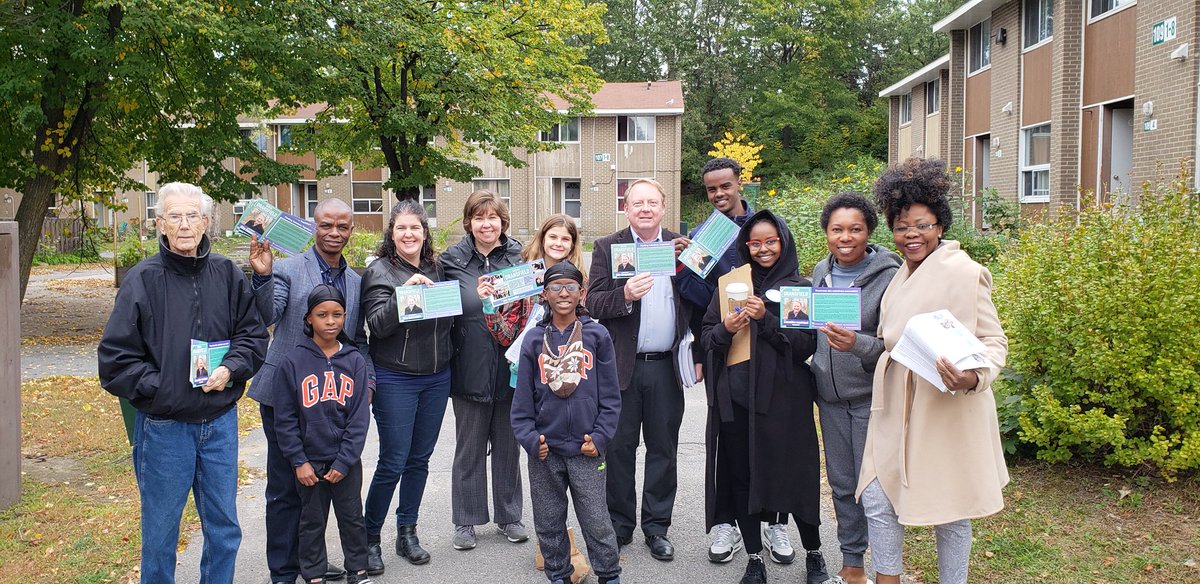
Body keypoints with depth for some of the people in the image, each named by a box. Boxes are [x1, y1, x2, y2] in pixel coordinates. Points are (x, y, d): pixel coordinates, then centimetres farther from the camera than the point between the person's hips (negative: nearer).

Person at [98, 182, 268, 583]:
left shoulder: (227, 274, 1)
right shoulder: (143, 279, -8)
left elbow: (254, 334, 5)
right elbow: (114, 358, -6)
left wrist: (230, 369, -11)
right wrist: (158, 387, -13)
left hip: (220, 421, 3)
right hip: (163, 425, -3)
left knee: (224, 529, 15)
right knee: (160, 534, 11)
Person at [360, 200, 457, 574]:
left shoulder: (437, 269, 9)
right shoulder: (380, 270, -6)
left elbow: (451, 318, 15)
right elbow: (377, 325, -15)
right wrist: (404, 291, -26)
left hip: (436, 378, 5)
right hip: (395, 379, -5)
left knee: (420, 459, 12)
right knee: (393, 463, -2)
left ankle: (407, 533, 26)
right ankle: (369, 538, 16)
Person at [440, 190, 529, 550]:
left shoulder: (519, 256, 2)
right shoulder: (453, 260, -2)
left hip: (511, 368, 2)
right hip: (470, 369, -1)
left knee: (508, 445, 13)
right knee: (469, 448, 10)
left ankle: (509, 516, 27)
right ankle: (466, 521, 22)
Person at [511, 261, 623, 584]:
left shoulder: (596, 335, 0)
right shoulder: (534, 340, 4)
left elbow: (610, 395, 1)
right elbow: (523, 397, 5)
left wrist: (601, 437, -6)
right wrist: (529, 439, -4)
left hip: (586, 450, -2)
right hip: (544, 450, 2)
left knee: (596, 522, 2)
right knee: (549, 522, 12)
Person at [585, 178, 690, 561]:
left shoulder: (680, 246, 7)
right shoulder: (608, 247, 2)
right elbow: (593, 303, -6)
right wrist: (625, 295, -22)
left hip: (667, 367, 1)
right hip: (623, 366, -1)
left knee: (663, 449, 9)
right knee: (619, 448, 7)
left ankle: (657, 526, 22)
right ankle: (619, 525, 22)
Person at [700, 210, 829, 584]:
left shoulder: (800, 288, 3)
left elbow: (808, 344, -6)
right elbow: (707, 338, 11)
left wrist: (766, 320, -18)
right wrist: (725, 329, -11)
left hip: (783, 398, -3)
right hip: (735, 398, 3)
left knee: (793, 477, 3)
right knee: (741, 478, 6)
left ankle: (813, 554, 25)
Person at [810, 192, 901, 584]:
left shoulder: (888, 276, -13)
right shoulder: (821, 271, 5)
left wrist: (857, 344, -32)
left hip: (870, 397, -5)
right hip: (830, 396, 5)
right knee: (841, 482, 14)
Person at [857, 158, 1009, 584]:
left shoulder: (963, 272, -12)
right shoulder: (902, 276, 12)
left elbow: (994, 341, -12)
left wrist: (974, 377, -30)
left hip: (947, 412, -7)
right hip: (897, 411, 7)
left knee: (950, 510, 7)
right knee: (877, 501, 6)